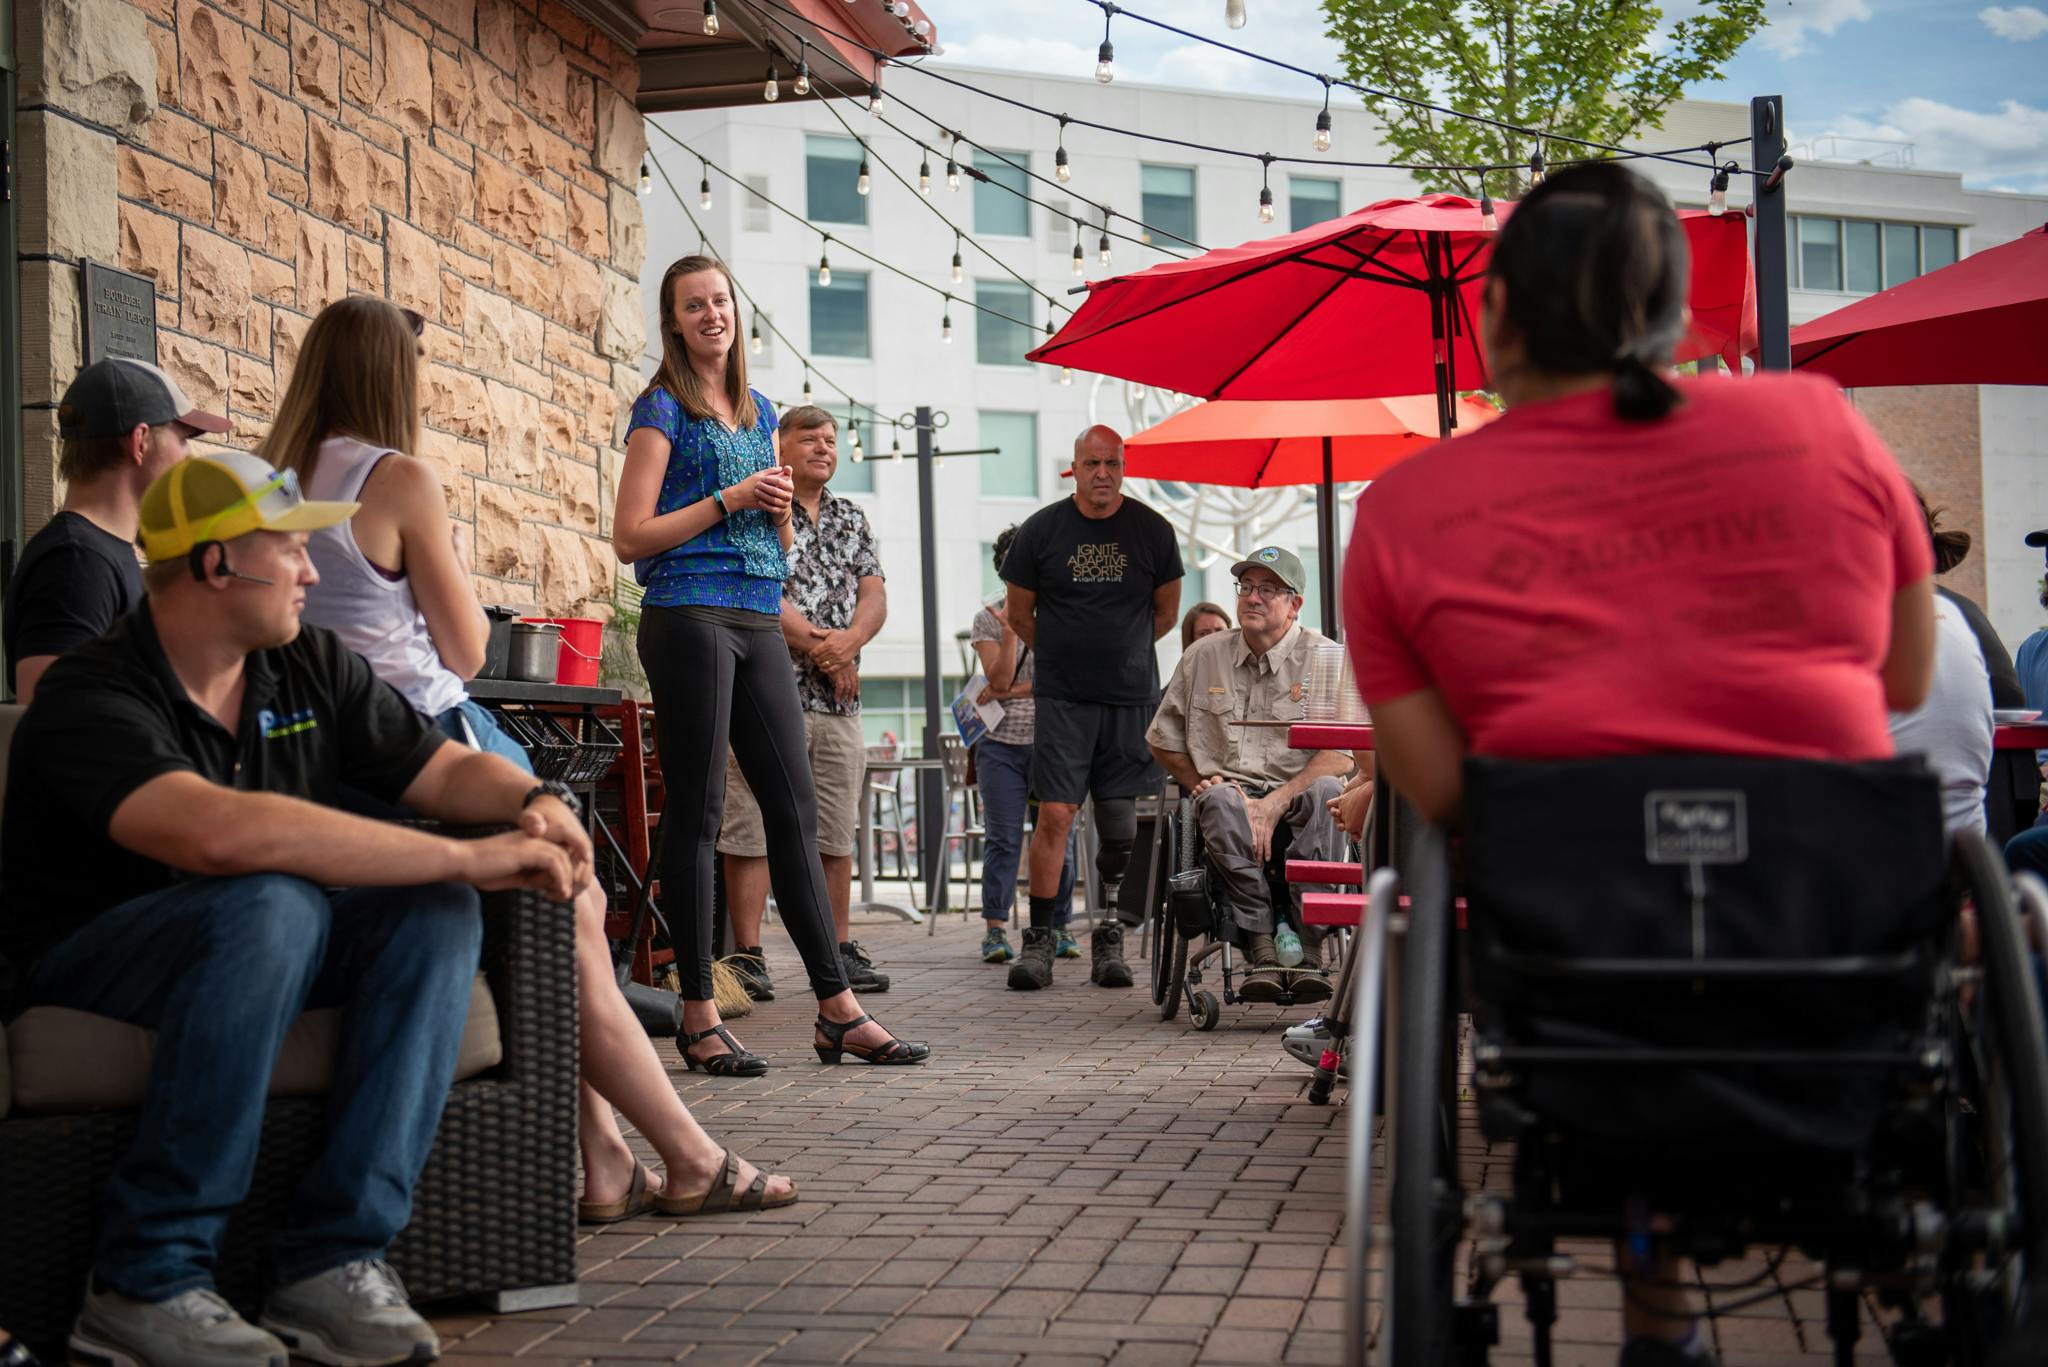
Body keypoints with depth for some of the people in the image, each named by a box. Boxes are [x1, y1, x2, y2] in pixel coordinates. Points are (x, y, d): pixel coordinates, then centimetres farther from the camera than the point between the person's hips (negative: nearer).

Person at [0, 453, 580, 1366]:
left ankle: (334, 1260, -24)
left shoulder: (310, 668, 3)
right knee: (269, 905, -36)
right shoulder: (90, 699, -20)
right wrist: (472, 857, -39)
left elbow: (449, 770, 10)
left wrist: (532, 805, -16)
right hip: (87, 965, -6)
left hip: (247, 949, 6)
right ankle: (145, 1284, -28)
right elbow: (224, 832, -39)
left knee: (437, 914, -19)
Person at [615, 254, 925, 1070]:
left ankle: (838, 1010, 7)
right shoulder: (663, 409, 0)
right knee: (697, 814, -4)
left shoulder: (758, 413, 19)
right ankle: (699, 1016, 2)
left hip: (758, 622, 7)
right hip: (688, 616, -6)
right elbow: (631, 536, -7)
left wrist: (782, 509, 2)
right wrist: (730, 499, -10)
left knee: (796, 811, 4)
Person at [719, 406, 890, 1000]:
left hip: (839, 703, 6)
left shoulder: (852, 520, 18)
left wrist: (848, 640, -12)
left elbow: (875, 597, 9)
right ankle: (747, 955, -2)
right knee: (751, 830, -6)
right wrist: (821, 647, -13)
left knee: (836, 834, 9)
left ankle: (839, 950, 15)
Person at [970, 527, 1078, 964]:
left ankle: (1060, 928, 8)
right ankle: (995, 930, -3)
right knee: (1003, 839, -4)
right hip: (1001, 743, 0)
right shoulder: (988, 619, 6)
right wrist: (1010, 630, -17)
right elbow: (999, 679, -6)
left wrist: (1012, 692, -9)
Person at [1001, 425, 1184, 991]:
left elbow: (1165, 614, 16)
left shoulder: (1152, 531, 3)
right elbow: (1018, 613, 12)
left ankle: (1110, 939, 11)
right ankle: (1039, 940, -4)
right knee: (1055, 814, -10)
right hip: (1062, 696, -1)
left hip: (1132, 696, 1)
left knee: (1121, 828, 1)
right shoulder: (1041, 530, 1)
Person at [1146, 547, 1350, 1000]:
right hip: (1230, 786, 1)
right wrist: (1200, 785, 0)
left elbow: (1341, 756, -9)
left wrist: (1274, 804, -21)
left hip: (1295, 795, -1)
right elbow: (1162, 740, 19)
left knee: (1327, 791, -35)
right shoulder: (1203, 657, 11)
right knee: (1220, 800, -34)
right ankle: (1259, 946, -37)